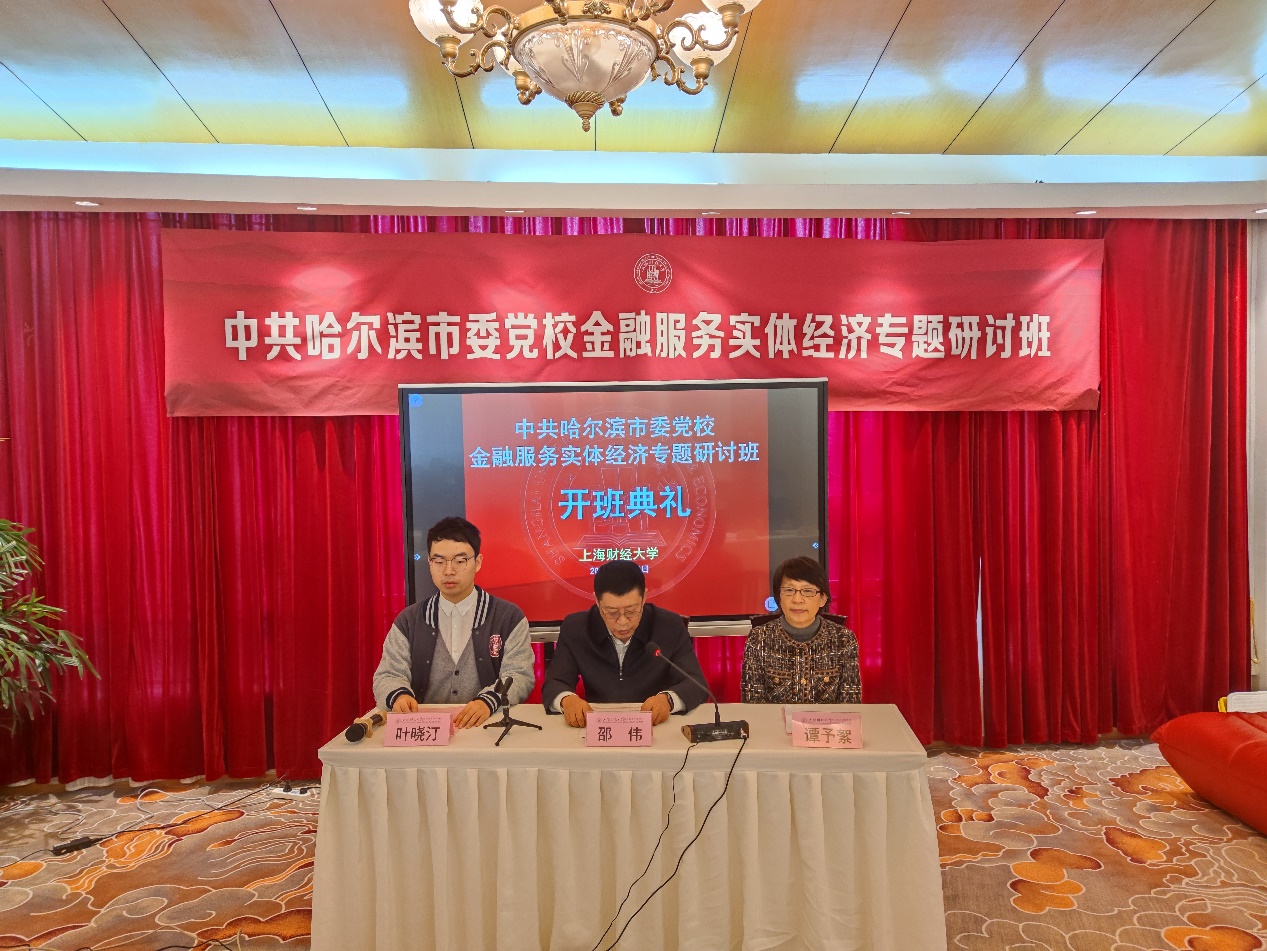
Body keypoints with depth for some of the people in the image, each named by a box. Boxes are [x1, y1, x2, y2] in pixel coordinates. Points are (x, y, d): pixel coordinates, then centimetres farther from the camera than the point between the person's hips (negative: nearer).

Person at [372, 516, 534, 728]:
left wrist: (488, 701, -24)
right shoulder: (409, 621, 11)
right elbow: (388, 675, 7)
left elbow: (520, 676, -2)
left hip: (487, 726, -2)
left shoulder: (509, 617, 4)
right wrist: (399, 695, -18)